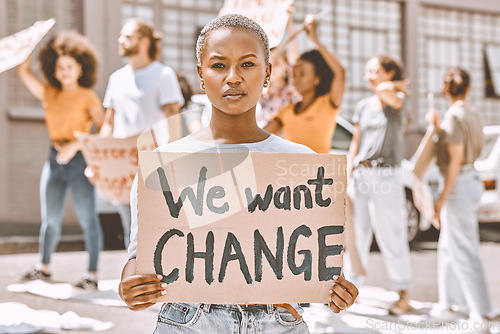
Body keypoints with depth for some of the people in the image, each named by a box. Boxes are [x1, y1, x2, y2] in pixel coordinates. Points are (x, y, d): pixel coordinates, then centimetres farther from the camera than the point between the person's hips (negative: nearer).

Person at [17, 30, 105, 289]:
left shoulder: (88, 97, 0)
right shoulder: (49, 94, 12)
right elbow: (23, 72, 11)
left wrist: (76, 144, -19)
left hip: (79, 160, -4)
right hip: (54, 160, 4)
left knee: (87, 218, -4)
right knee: (50, 218, 10)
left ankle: (92, 274, 1)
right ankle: (44, 267, 26)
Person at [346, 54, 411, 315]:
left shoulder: (398, 102, -2)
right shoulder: (362, 106, 15)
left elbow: (385, 91, -25)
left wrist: (395, 86, -5)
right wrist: (348, 172, 8)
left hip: (386, 176, -5)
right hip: (361, 174, 5)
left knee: (391, 237, -2)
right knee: (356, 234, 6)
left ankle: (404, 294, 8)